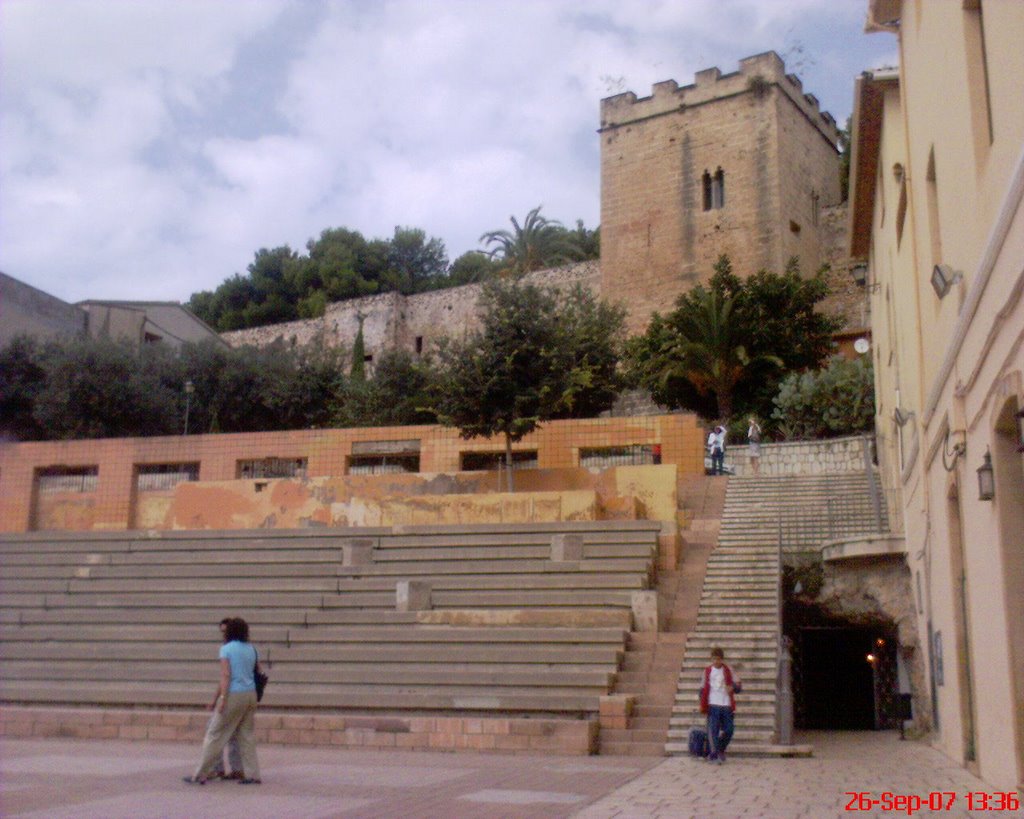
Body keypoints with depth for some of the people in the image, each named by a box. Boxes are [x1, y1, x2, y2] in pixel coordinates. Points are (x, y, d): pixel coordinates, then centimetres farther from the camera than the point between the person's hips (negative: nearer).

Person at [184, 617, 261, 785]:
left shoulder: (226, 649, -5)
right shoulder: (251, 649, 9)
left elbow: (225, 675, -14)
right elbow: (252, 672, 9)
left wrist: (222, 698, -16)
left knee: (215, 735, 2)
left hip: (234, 695, -5)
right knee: (247, 735, 10)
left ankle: (201, 775, 6)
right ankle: (252, 774, 7)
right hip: (250, 694, 6)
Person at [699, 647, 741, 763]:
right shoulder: (707, 671, 7)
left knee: (728, 730, 3)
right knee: (713, 731, -10)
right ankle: (713, 755, -6)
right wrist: (703, 707, 3)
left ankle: (721, 750, 26)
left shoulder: (728, 671, 8)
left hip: (727, 705, 1)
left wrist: (733, 687, -14)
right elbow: (703, 689, 11)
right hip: (713, 706, -1)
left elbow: (738, 686, 10)